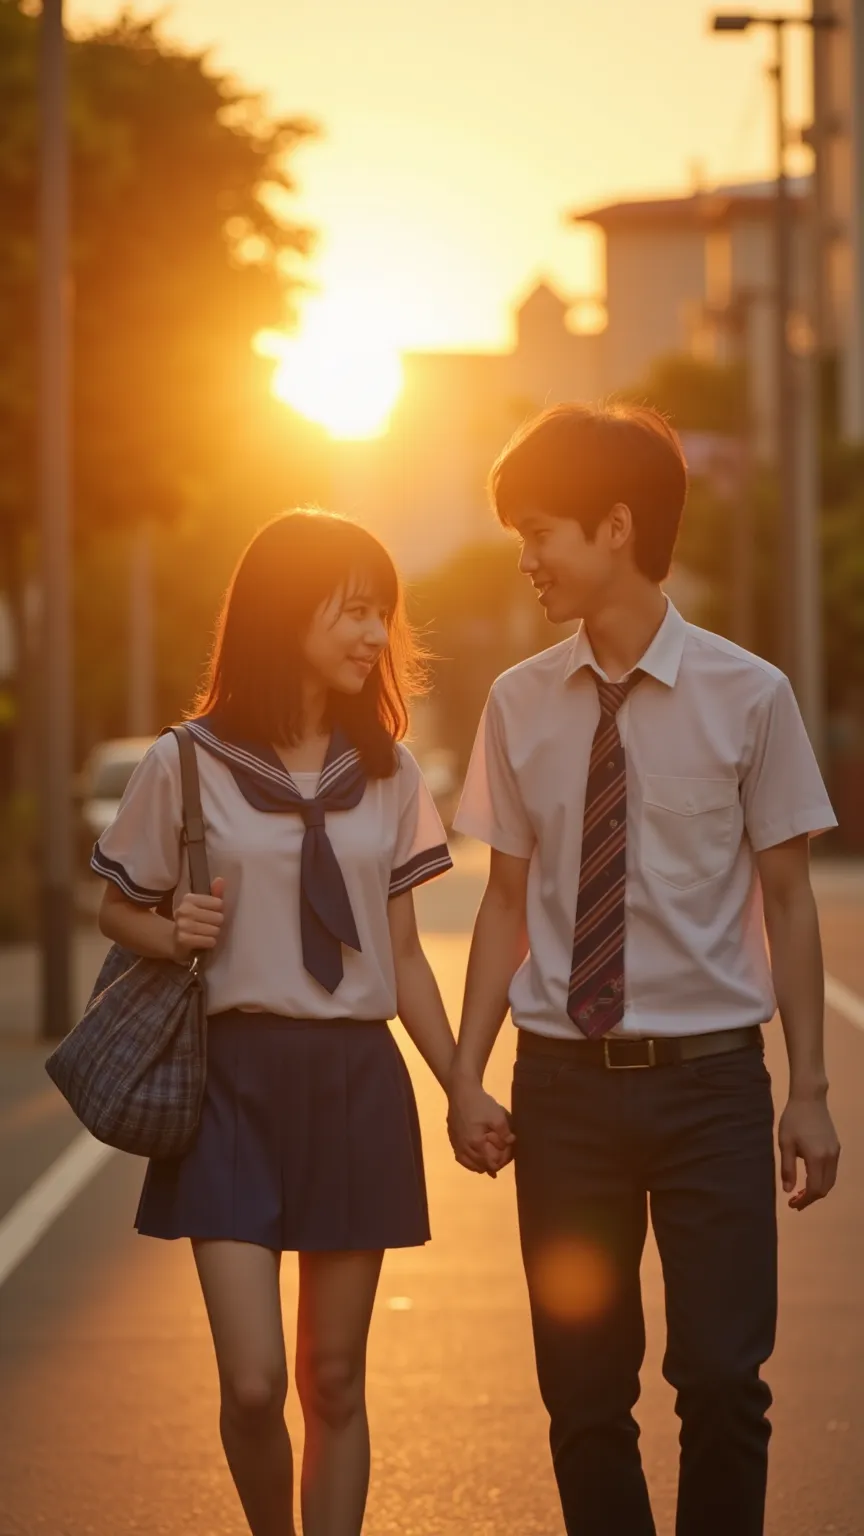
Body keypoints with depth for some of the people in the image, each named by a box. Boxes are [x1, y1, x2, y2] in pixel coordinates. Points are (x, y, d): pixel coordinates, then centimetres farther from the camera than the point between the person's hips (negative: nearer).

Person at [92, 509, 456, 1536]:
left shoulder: (386, 775, 8)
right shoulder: (188, 766, -3)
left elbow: (404, 956, 12)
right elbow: (117, 910, 9)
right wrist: (170, 934, -13)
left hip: (357, 1082, 3)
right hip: (236, 1078, -3)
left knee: (334, 1380, 6)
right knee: (253, 1384, -8)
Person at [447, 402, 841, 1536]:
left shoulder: (747, 697, -5)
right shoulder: (522, 706, 3)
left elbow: (787, 898, -1)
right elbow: (509, 900, 8)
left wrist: (810, 1089, -2)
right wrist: (468, 1075, 2)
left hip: (710, 1075, -2)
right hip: (566, 1083, 3)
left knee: (722, 1379, -6)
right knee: (584, 1392, 7)